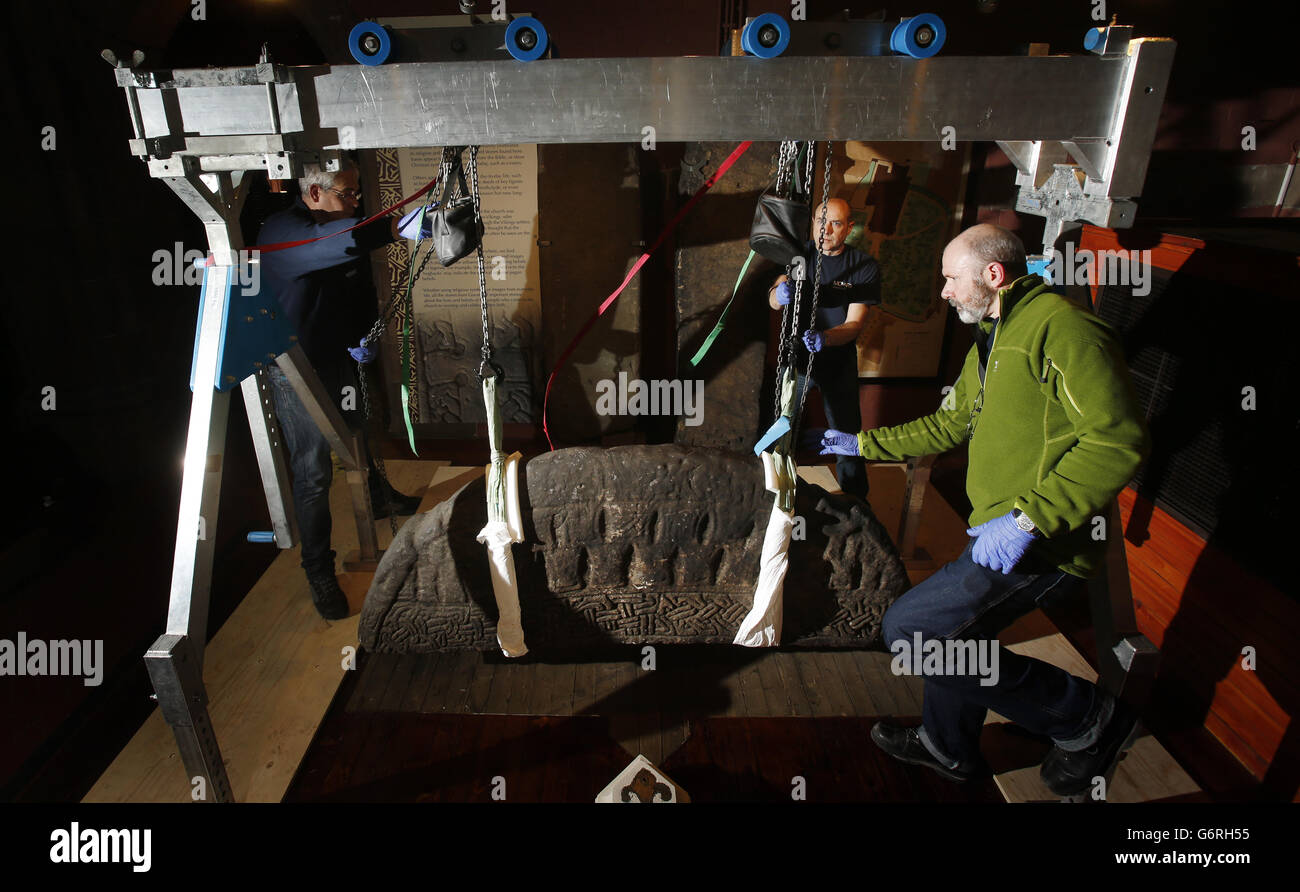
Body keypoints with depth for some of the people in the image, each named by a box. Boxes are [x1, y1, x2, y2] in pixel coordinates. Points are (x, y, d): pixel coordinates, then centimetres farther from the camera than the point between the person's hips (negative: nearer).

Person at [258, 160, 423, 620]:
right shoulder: (281, 231, -22)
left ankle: (379, 498, 53)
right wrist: (396, 227, -56)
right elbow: (330, 243, -45)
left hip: (340, 359, 8)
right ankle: (319, 572, 8)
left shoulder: (344, 228, 5)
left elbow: (361, 292, 14)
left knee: (360, 435, 26)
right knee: (313, 473, -4)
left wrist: (362, 336, -2)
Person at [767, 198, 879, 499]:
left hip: (838, 361, -2)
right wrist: (779, 293, -37)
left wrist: (825, 338, -36)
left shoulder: (865, 266, -9)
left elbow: (854, 324, -15)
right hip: (796, 355, 2)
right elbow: (772, 299, -13)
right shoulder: (801, 254, -1)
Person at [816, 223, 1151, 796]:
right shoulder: (992, 342, 18)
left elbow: (1119, 441, -24)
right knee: (948, 630, 22)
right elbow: (949, 426, 24)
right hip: (999, 536, 10)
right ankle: (949, 749, 48)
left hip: (1038, 548, -10)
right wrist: (860, 444, 21)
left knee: (909, 628, -12)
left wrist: (1028, 517, -29)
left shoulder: (1061, 328, -16)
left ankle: (1085, 717, 4)